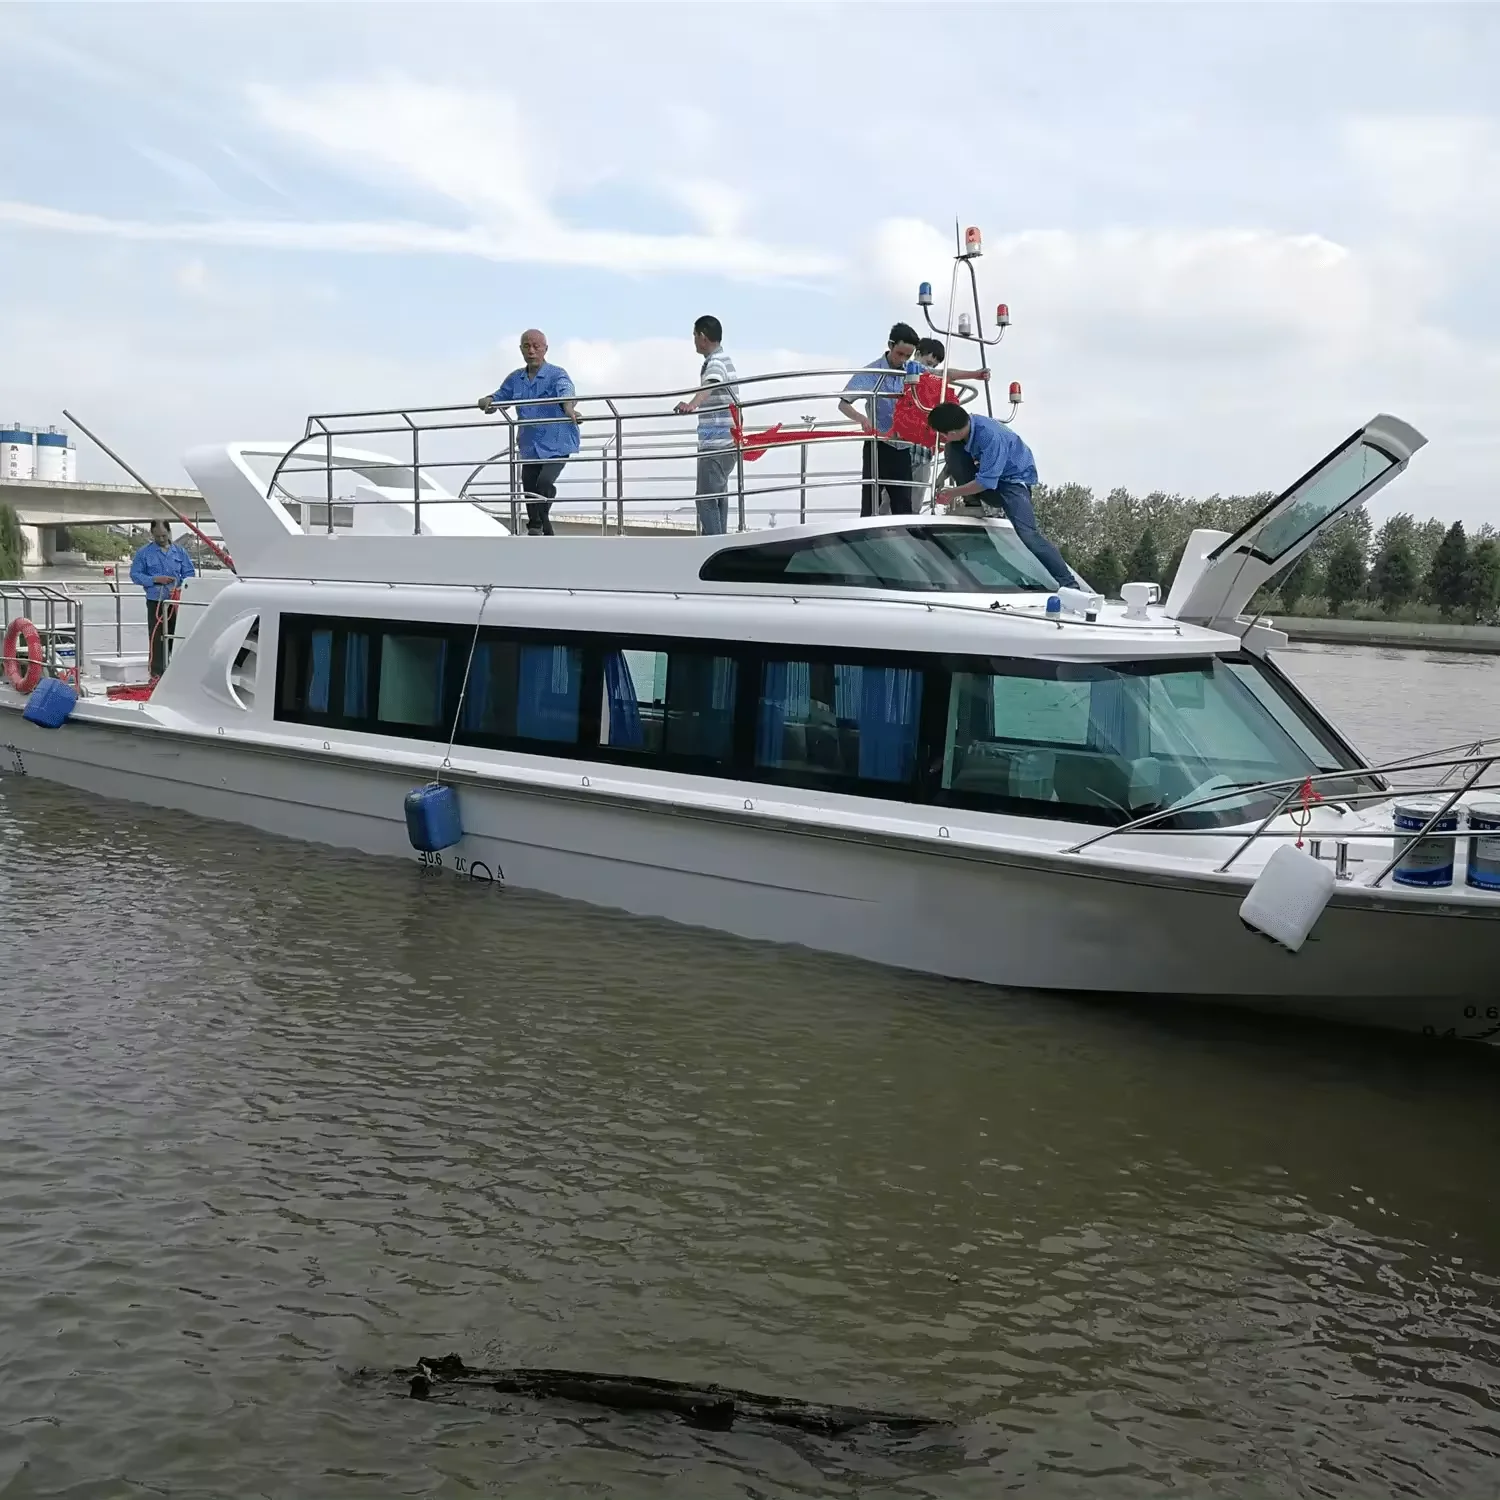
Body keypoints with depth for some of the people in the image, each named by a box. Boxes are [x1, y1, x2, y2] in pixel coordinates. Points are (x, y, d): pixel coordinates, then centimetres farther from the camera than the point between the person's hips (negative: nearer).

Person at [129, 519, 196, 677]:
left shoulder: (179, 551, 8)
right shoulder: (144, 553, 1)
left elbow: (189, 573, 8)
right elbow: (135, 574, 0)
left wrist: (181, 587, -11)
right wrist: (155, 579, -14)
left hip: (177, 602, 3)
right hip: (156, 602, -2)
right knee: (157, 639, -4)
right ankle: (157, 673, -1)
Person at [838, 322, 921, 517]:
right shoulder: (872, 372, -10)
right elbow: (843, 403, -15)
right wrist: (861, 418, -35)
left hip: (903, 449, 4)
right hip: (879, 447, -4)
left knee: (903, 506, 9)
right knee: (870, 505, -4)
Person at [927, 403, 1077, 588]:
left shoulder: (990, 436, -34)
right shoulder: (965, 425, -11)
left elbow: (986, 482, -31)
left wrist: (953, 493, -21)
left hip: (1014, 477, -7)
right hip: (987, 474, 7)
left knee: (1026, 534, -25)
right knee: (953, 450, -14)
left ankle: (1068, 584, -22)